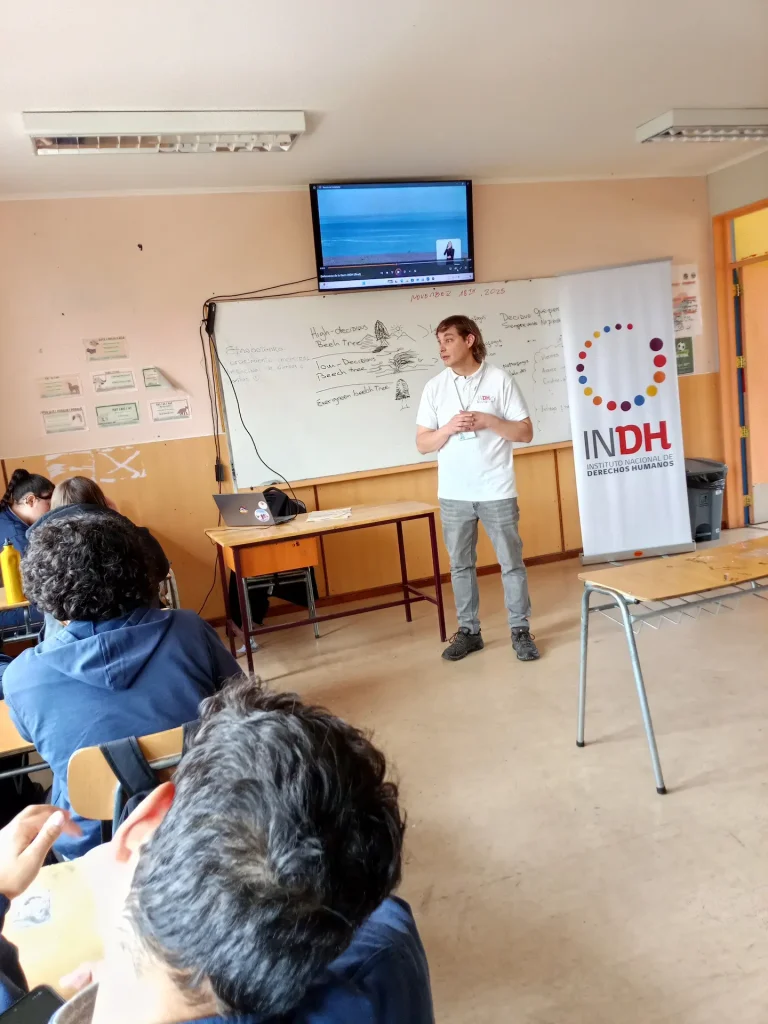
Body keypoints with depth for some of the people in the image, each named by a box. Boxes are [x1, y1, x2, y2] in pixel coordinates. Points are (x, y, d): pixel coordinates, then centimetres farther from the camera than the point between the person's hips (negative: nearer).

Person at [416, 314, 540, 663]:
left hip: (496, 491, -2)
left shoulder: (499, 380, -3)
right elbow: (422, 443, 4)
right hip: (453, 494, 3)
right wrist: (449, 428, -14)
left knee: (511, 562, 4)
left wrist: (487, 421, -16)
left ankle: (520, 630, 17)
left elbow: (525, 432, -2)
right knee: (460, 565, 10)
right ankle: (468, 631, 23)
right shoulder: (434, 387, 4)